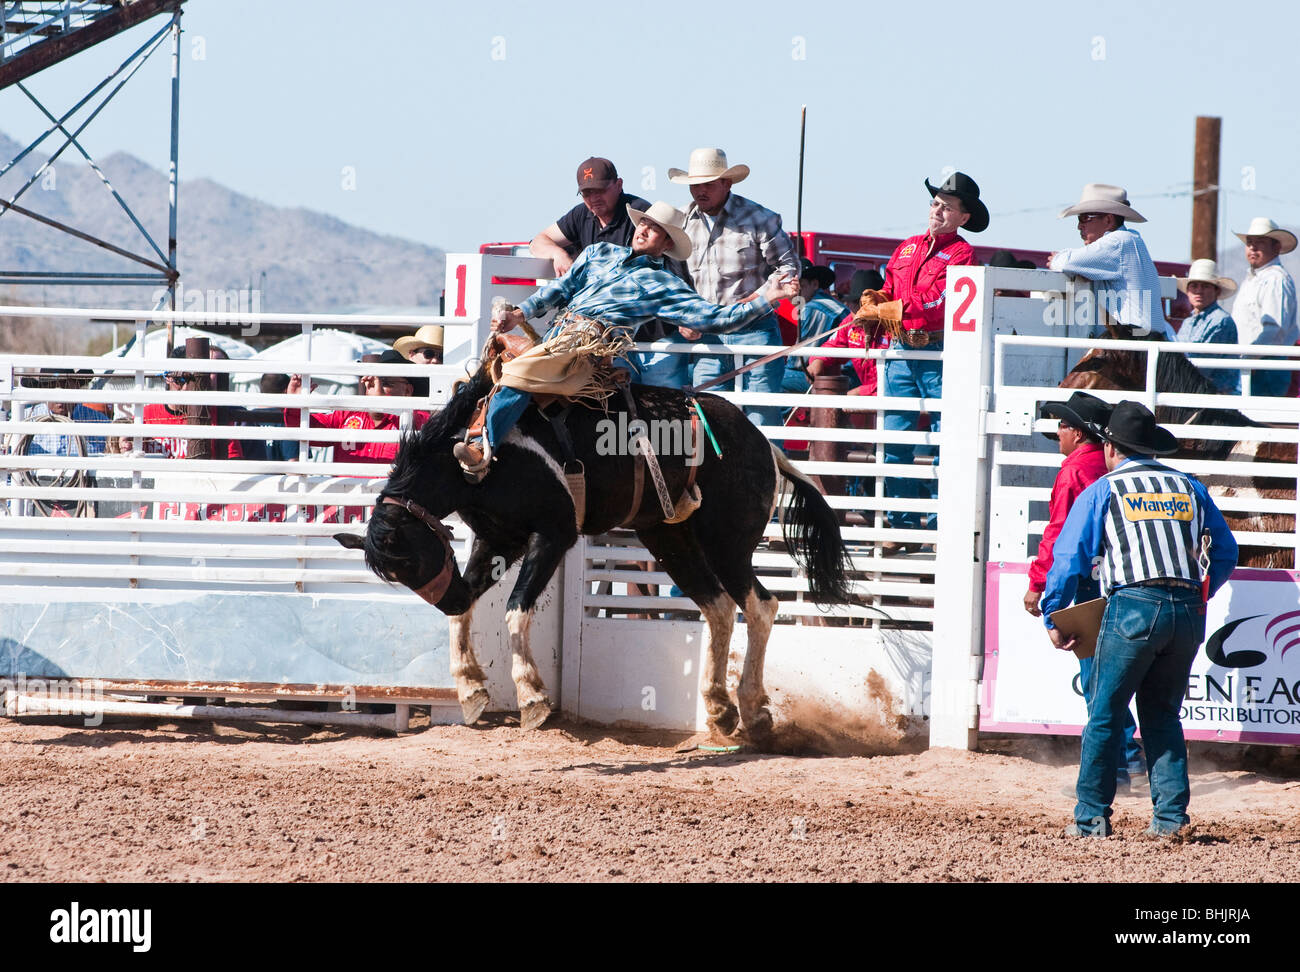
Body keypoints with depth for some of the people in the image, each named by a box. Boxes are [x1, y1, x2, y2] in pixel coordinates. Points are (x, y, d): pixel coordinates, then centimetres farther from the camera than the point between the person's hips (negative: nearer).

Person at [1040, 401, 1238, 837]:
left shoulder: (1101, 491, 7)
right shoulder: (1190, 487, 17)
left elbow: (1067, 557, 3)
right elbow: (1226, 553, 19)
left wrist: (1053, 620, 11)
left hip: (1133, 607, -4)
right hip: (1188, 612, 4)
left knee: (1105, 715, 4)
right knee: (1163, 715, 15)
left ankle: (1092, 817, 5)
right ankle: (1170, 814, 7)